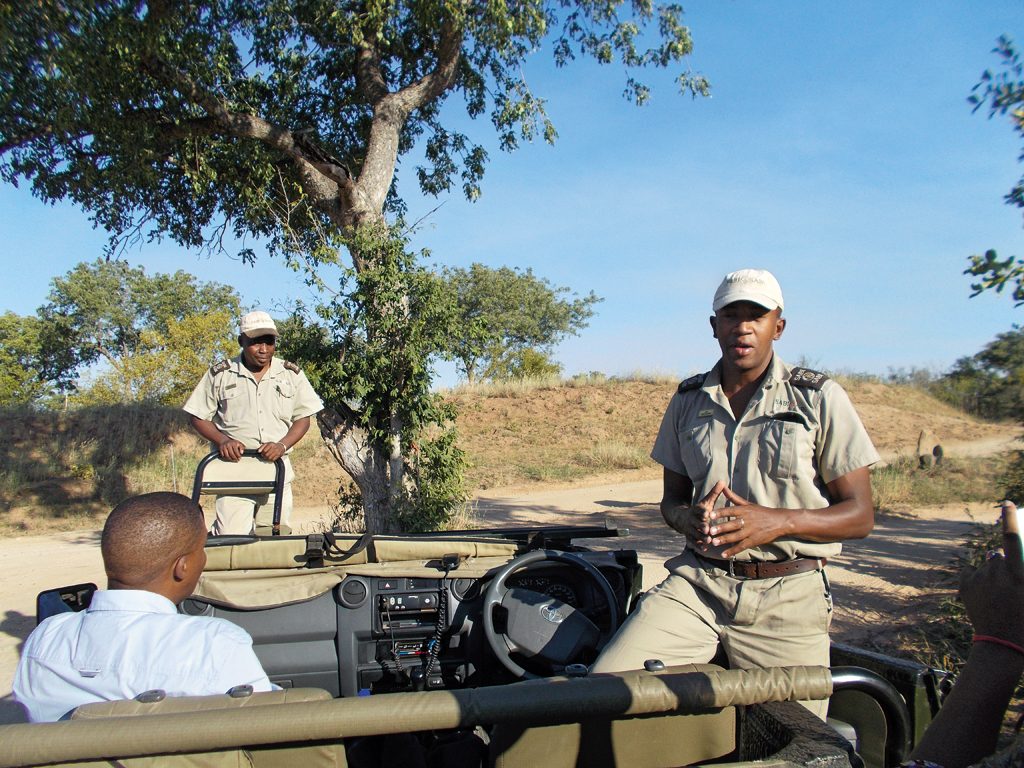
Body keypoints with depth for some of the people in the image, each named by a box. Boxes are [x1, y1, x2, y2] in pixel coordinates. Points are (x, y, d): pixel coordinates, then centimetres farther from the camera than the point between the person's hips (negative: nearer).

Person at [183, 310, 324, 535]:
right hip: (234, 467, -2)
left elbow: (303, 418, 8)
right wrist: (222, 440, -10)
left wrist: (282, 445, -10)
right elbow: (199, 418, 8)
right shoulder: (220, 374, 4)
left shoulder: (292, 375, 7)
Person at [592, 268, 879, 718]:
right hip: (697, 581, 2)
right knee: (608, 686, -17)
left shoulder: (819, 398, 1)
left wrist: (778, 521, -18)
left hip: (787, 596, -1)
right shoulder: (688, 402, 11)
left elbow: (860, 516, 0)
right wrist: (690, 518, -7)